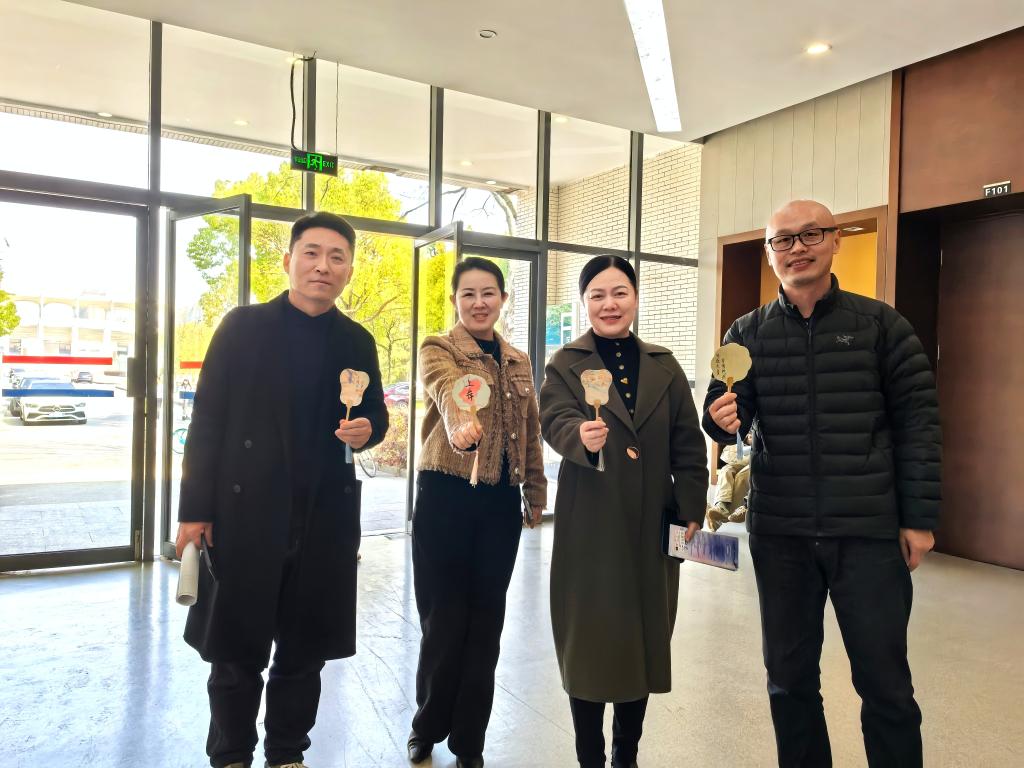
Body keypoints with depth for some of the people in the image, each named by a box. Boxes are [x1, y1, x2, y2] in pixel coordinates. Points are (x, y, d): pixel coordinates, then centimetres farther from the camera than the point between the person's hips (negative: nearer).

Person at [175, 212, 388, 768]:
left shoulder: (357, 342, 6)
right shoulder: (242, 326, -1)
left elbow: (375, 415, 14)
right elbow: (207, 421, -3)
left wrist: (367, 428, -11)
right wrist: (195, 509, -7)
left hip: (326, 518, 3)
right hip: (245, 513, -2)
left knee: (306, 649, 14)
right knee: (236, 648, 10)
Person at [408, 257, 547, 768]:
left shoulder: (519, 362, 11)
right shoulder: (438, 351, -5)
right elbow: (450, 393, -28)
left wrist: (536, 495, 14)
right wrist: (460, 427, -49)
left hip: (501, 502, 4)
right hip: (446, 496, -4)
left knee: (485, 619, 10)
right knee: (444, 617, 5)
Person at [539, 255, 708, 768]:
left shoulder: (663, 366, 9)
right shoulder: (566, 364, -1)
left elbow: (688, 444, 8)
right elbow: (554, 420, -18)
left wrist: (691, 509, 1)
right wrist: (581, 436, -40)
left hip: (653, 527, 3)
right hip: (590, 528, -3)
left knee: (645, 638, 12)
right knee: (589, 640, 4)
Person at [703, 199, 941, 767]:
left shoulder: (880, 324, 0)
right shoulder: (748, 333, 4)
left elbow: (918, 423, -1)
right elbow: (728, 412, 0)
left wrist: (920, 518, -4)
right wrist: (723, 417, -24)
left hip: (869, 530, -2)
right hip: (779, 532, 2)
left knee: (883, 681, 9)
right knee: (789, 676, 15)